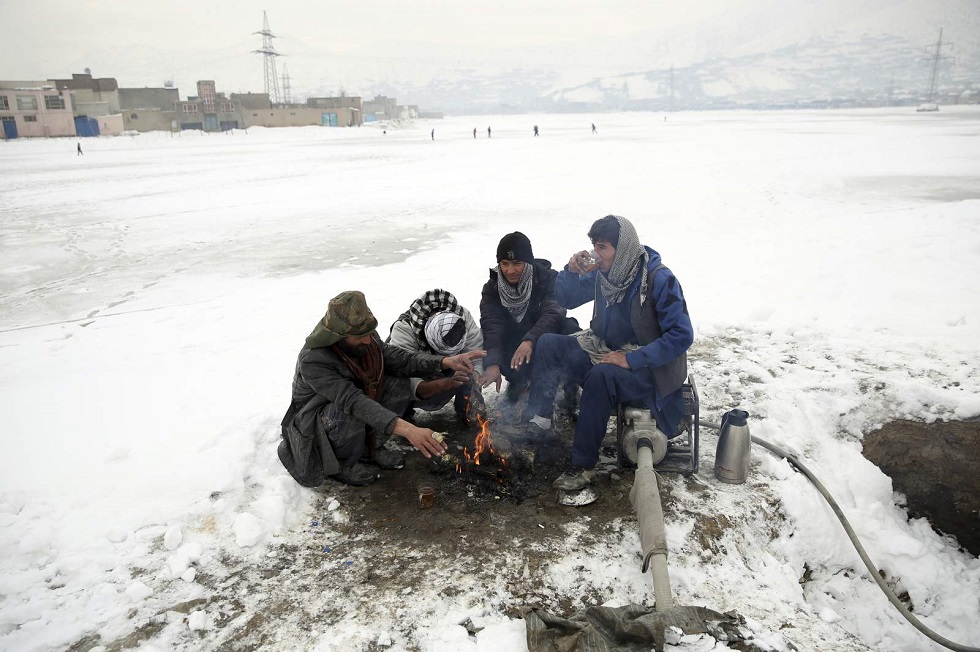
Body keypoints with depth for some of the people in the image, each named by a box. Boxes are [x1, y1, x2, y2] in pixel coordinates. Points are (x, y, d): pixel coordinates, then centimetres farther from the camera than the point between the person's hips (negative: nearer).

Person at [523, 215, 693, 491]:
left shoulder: (660, 280, -20)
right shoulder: (603, 272, -1)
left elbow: (682, 336, -23)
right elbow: (566, 300, 11)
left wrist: (631, 360, -27)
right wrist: (571, 272, -10)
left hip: (647, 367, -7)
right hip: (606, 352, 7)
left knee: (601, 376, -36)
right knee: (547, 344, -5)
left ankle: (583, 466, -25)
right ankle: (538, 422, -6)